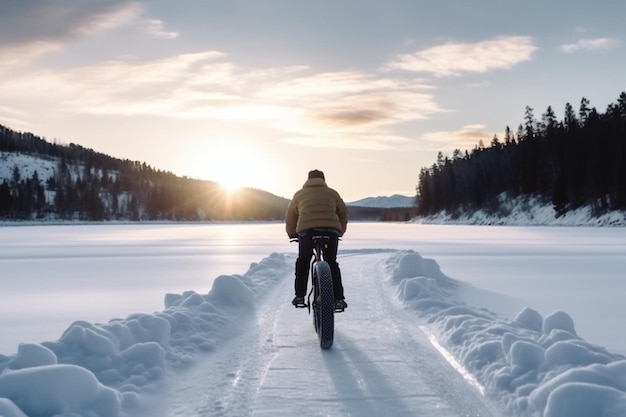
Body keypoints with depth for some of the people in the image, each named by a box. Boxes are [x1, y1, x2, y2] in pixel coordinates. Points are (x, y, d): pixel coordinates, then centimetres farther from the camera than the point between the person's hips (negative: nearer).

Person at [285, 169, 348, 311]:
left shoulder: (300, 194, 25)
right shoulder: (332, 193, 25)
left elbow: (291, 216, 30)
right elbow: (343, 213, 26)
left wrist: (292, 233, 43)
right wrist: (340, 232, 38)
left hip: (307, 229, 0)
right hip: (331, 229, 1)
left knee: (303, 261, 19)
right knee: (332, 263, 13)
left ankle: (299, 296, 15)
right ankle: (338, 299, 7)